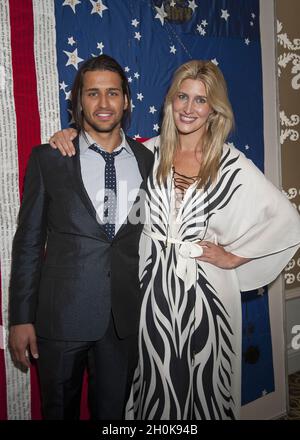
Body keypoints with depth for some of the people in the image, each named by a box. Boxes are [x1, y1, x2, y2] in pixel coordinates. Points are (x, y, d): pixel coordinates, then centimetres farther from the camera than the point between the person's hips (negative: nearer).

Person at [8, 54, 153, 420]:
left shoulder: (148, 160, 3)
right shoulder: (48, 159, -3)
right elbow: (28, 241, -2)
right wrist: (21, 318, -4)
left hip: (126, 317, 2)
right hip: (62, 316, -1)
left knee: (113, 410, 18)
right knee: (59, 409, 16)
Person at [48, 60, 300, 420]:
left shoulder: (230, 163, -5)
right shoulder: (151, 152, 2)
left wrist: (233, 257, -5)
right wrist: (70, 136, -4)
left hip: (204, 288, -2)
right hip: (152, 285, 2)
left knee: (203, 380, 10)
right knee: (157, 380, 12)